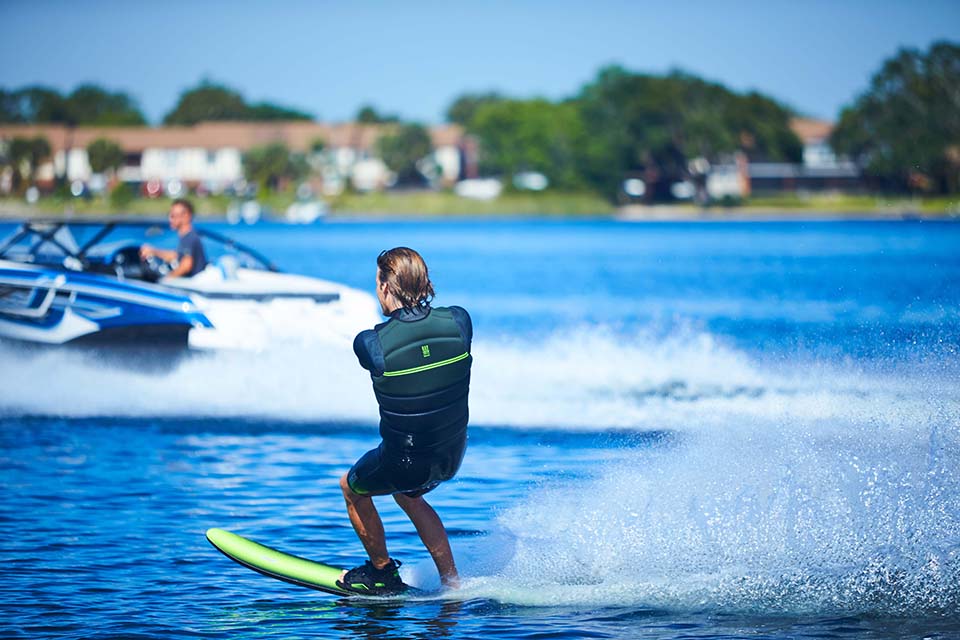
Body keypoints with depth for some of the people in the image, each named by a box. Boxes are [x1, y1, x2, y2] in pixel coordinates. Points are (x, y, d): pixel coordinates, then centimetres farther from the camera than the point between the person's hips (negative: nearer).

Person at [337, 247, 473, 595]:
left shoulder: (369, 343, -24)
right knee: (408, 496, 36)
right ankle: (451, 581, 35)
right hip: (453, 453, 4)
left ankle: (383, 573, 39)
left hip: (404, 463, -4)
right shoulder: (459, 320, -15)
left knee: (352, 487, 28)